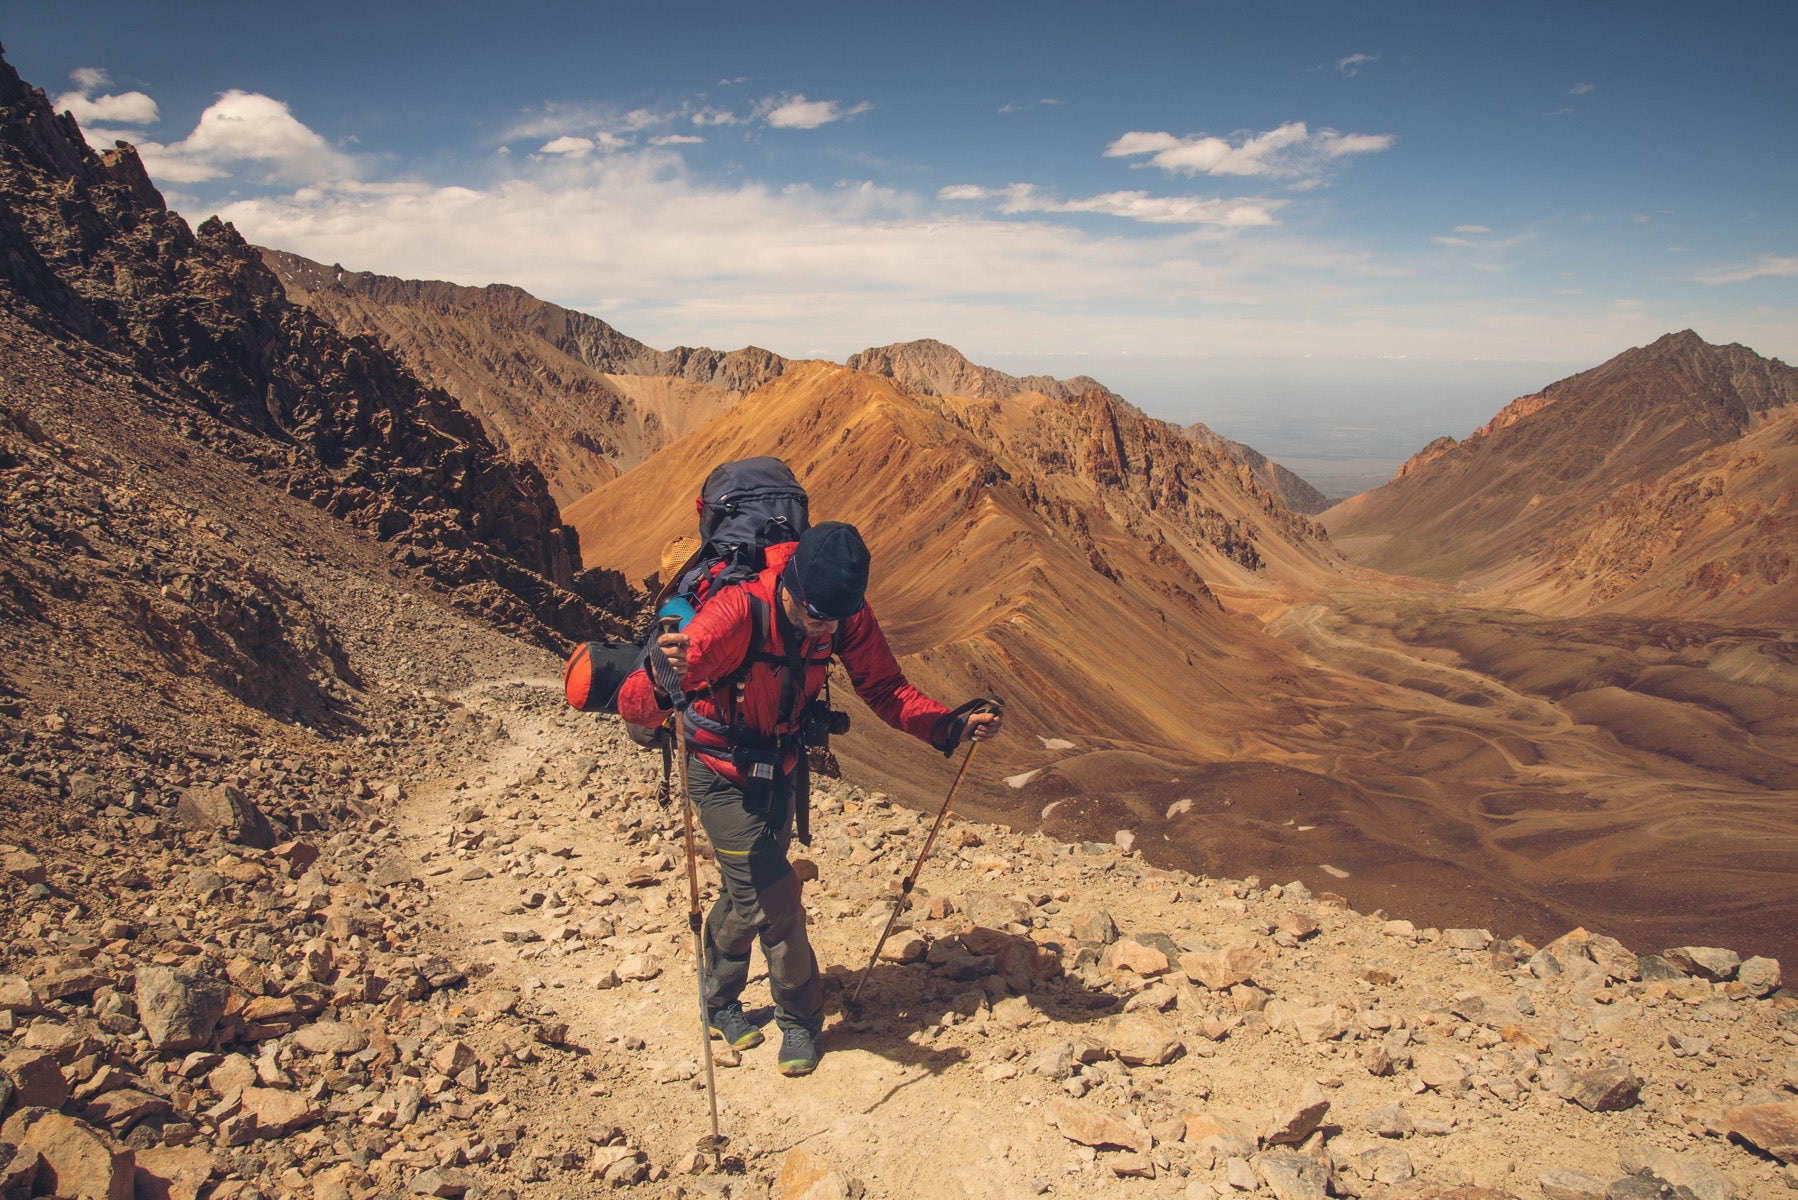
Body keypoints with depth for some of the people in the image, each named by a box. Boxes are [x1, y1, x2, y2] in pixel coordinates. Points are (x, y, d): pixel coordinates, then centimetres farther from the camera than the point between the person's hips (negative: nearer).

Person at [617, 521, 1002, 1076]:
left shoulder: (847, 612, -21)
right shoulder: (740, 612, -37)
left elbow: (884, 687, -12)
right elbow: (633, 703, -41)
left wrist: (949, 726, -28)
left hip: (782, 765, 5)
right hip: (722, 771, -5)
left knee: (748, 890, 19)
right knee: (774, 893, -10)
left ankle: (719, 1000, 43)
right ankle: (800, 1017, 15)